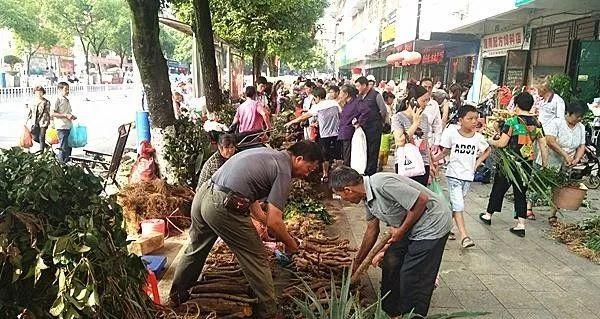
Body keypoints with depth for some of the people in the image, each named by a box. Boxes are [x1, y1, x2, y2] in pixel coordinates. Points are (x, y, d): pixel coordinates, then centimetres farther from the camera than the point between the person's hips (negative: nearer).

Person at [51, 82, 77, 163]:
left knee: (69, 146, 13)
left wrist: (72, 116, 10)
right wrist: (65, 115, -19)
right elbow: (52, 113, -15)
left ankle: (67, 162, 22)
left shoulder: (66, 100, 17)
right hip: (62, 127, -9)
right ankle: (61, 164, -1)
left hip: (68, 126, 9)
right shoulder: (58, 99, -8)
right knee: (63, 147, -8)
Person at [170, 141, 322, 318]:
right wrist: (291, 244, 8)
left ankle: (177, 295, 46)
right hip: (222, 208, -9)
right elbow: (274, 222, -10)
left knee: (195, 249, 28)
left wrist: (263, 218, 28)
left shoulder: (266, 152, 19)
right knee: (257, 259, 6)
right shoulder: (283, 171, -7)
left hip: (202, 193, 9)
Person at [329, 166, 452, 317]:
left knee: (412, 279, -4)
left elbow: (422, 200, -27)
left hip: (433, 224, -9)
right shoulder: (368, 197, 2)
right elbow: (372, 230, 13)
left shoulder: (382, 184, -29)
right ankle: (390, 313, 28)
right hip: (411, 227, 9)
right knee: (390, 264, 12)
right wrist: (357, 262, 20)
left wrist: (401, 230, -16)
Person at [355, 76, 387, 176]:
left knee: (373, 151, -1)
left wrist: (379, 122, 4)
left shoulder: (376, 95, -8)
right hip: (363, 127, 6)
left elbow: (384, 110, -5)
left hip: (374, 128, -6)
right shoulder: (360, 96, 10)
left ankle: (371, 172, 7)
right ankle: (365, 172, 20)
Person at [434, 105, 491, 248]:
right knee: (458, 205, -11)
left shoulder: (478, 137, -1)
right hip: (453, 174, -4)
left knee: (455, 204, 14)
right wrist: (433, 159, -12)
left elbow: (488, 150, 17)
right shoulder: (452, 134, -10)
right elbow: (446, 151, 1)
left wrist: (477, 163, 6)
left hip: (468, 176, 4)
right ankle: (464, 236, -13)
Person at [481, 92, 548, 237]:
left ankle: (488, 215, 28)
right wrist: (544, 163, 13)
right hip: (527, 163, 4)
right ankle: (521, 224, 9)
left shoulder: (512, 122, -13)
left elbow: (502, 143, -18)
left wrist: (491, 141, 1)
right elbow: (543, 146, 4)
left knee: (498, 188, 12)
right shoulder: (537, 123, 2)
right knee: (521, 192, 11)